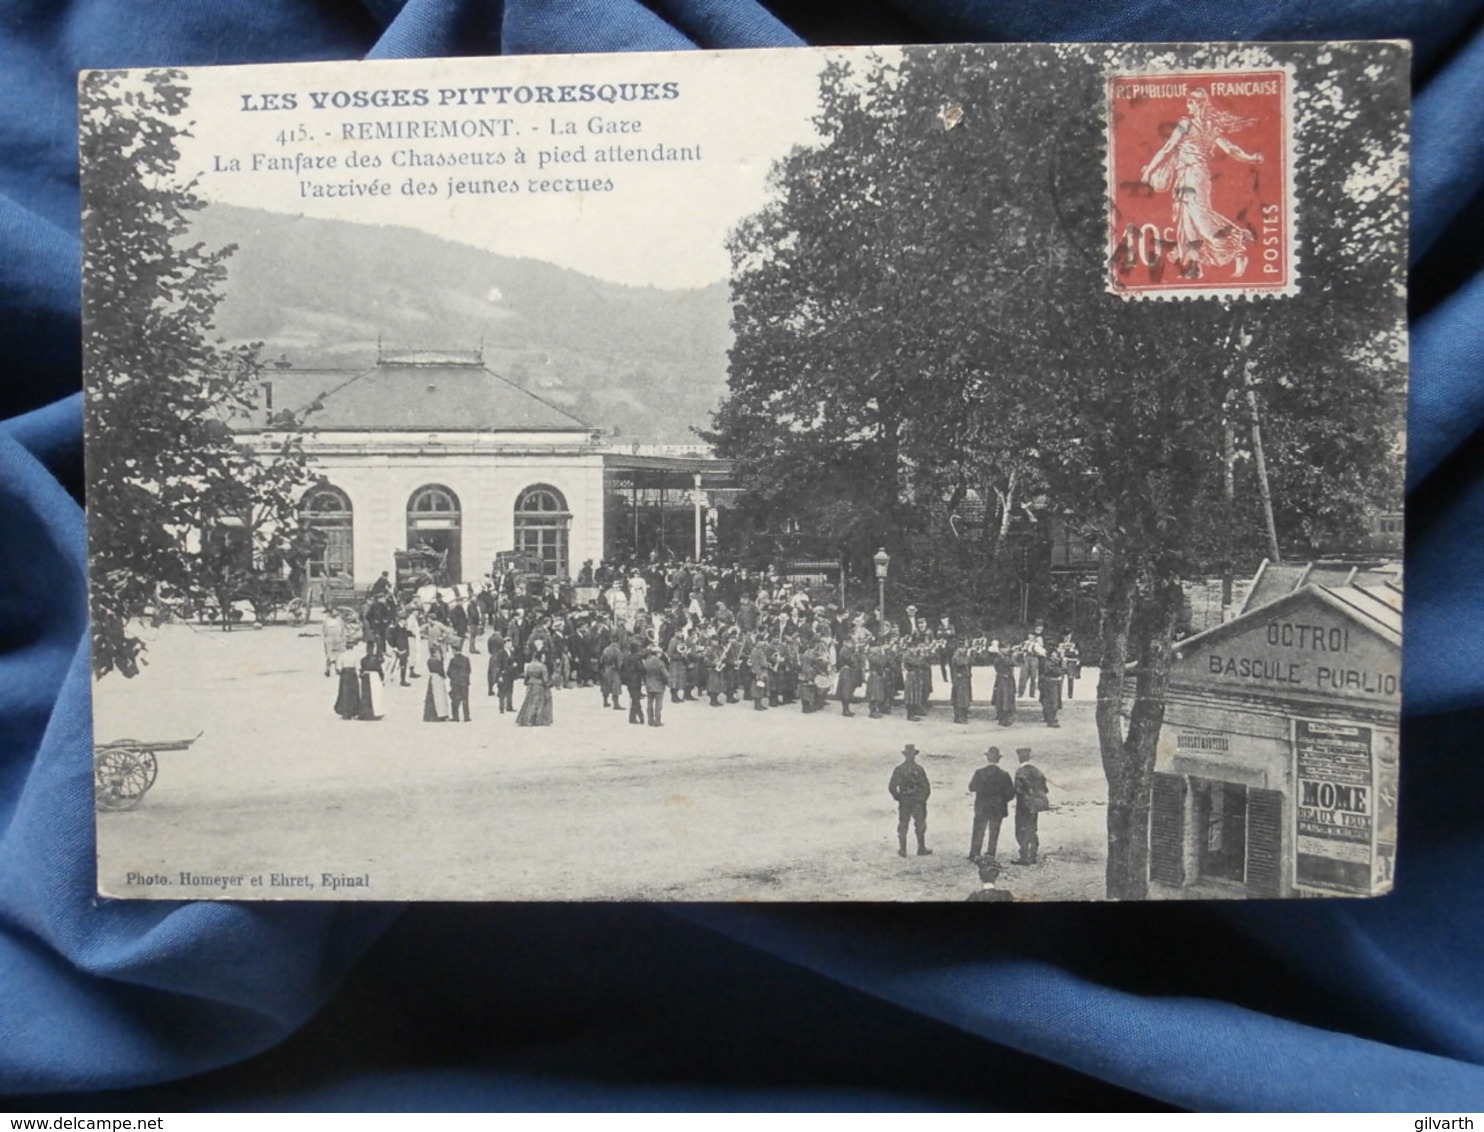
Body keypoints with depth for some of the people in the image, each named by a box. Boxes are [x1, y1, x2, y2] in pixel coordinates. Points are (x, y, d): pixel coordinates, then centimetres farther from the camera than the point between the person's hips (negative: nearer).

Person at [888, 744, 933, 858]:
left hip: (903, 803, 1)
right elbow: (926, 787, -6)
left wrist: (898, 797, 6)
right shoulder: (919, 770, -8)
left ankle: (902, 851, 9)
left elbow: (891, 787, -7)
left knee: (902, 826, 8)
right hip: (918, 803, -1)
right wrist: (923, 799, 8)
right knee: (920, 826, 10)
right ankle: (921, 849, 14)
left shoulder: (899, 770, -5)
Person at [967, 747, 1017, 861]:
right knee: (994, 833, 11)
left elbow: (971, 788, -4)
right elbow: (1010, 792, -4)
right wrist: (1002, 800, 12)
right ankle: (990, 855, 11)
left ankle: (974, 855, 5)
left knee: (978, 832, 7)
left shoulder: (980, 772, -11)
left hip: (982, 808, -1)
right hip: (998, 808, 1)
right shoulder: (1003, 774, -7)